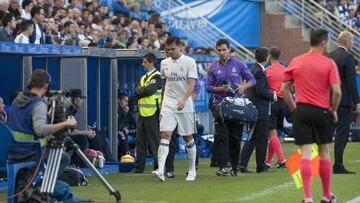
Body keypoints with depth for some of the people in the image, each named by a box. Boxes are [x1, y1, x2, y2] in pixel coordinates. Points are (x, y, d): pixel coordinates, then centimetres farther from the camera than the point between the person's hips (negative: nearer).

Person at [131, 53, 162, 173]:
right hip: (142, 112, 8)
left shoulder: (157, 77, -7)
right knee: (140, 141, 9)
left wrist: (141, 90, -2)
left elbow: (149, 91, -19)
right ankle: (139, 166, 14)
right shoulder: (144, 78, 19)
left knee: (154, 141, -5)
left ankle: (158, 166, 0)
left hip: (152, 113, -8)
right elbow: (137, 92, 9)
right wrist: (143, 90, -9)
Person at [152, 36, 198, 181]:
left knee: (188, 137, 5)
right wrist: (162, 102, 18)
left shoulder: (189, 62, -4)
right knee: (165, 135, -12)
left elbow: (191, 85, -13)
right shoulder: (164, 63, 9)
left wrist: (183, 99, -28)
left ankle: (192, 171, 21)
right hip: (168, 105, 2)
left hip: (185, 106, -2)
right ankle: (160, 171, -24)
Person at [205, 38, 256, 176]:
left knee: (235, 137, 5)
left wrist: (244, 86, -11)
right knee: (221, 136, -12)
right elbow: (208, 87, 6)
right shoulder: (213, 67, 6)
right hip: (220, 104, 0)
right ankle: (222, 166, -16)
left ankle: (235, 166, 14)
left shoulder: (239, 64, 5)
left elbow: (252, 80, 9)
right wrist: (220, 89, -12)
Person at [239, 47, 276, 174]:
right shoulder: (259, 71, -17)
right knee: (262, 139, 0)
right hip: (261, 110, -9)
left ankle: (242, 163, 4)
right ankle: (261, 166, 5)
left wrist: (270, 94, 11)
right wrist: (272, 96, -7)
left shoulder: (254, 69, 13)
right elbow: (260, 90, -22)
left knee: (252, 138, 11)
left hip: (253, 109, 9)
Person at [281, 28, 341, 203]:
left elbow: (284, 89, 5)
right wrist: (333, 110, 1)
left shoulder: (295, 62, 5)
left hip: (301, 110, 2)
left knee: (305, 154, -1)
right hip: (322, 111, -2)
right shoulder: (329, 64, -5)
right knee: (324, 153, 11)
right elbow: (336, 91, -13)